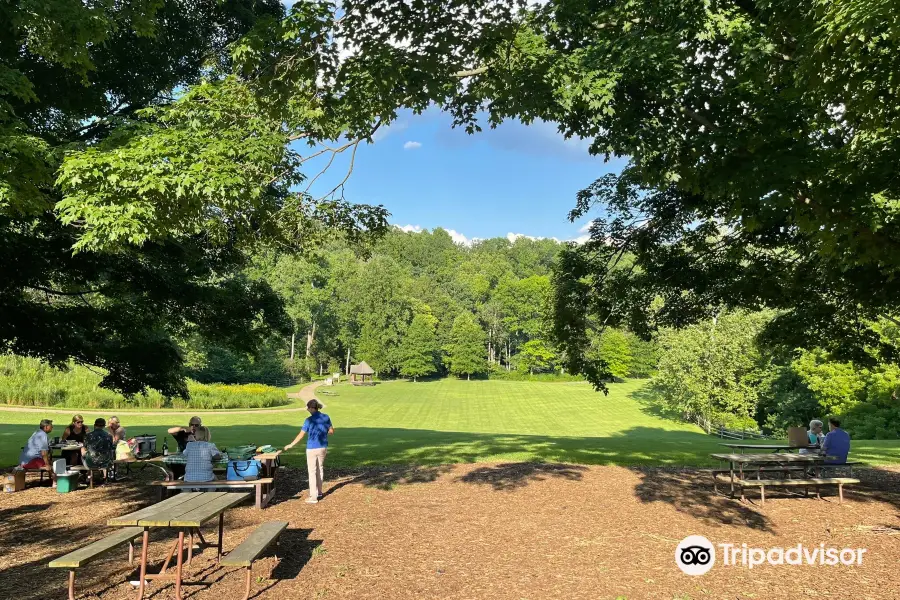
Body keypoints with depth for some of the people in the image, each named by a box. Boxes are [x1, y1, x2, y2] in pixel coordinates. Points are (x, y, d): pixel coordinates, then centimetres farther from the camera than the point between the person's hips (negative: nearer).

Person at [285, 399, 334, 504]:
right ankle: (319, 492, 30)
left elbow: (300, 436, -12)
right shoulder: (326, 417, -1)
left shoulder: (309, 420, -15)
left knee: (312, 472, 3)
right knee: (320, 469, 19)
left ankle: (313, 497, 4)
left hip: (312, 448, -5)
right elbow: (331, 431, 7)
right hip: (323, 448, 5)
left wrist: (291, 445, -2)